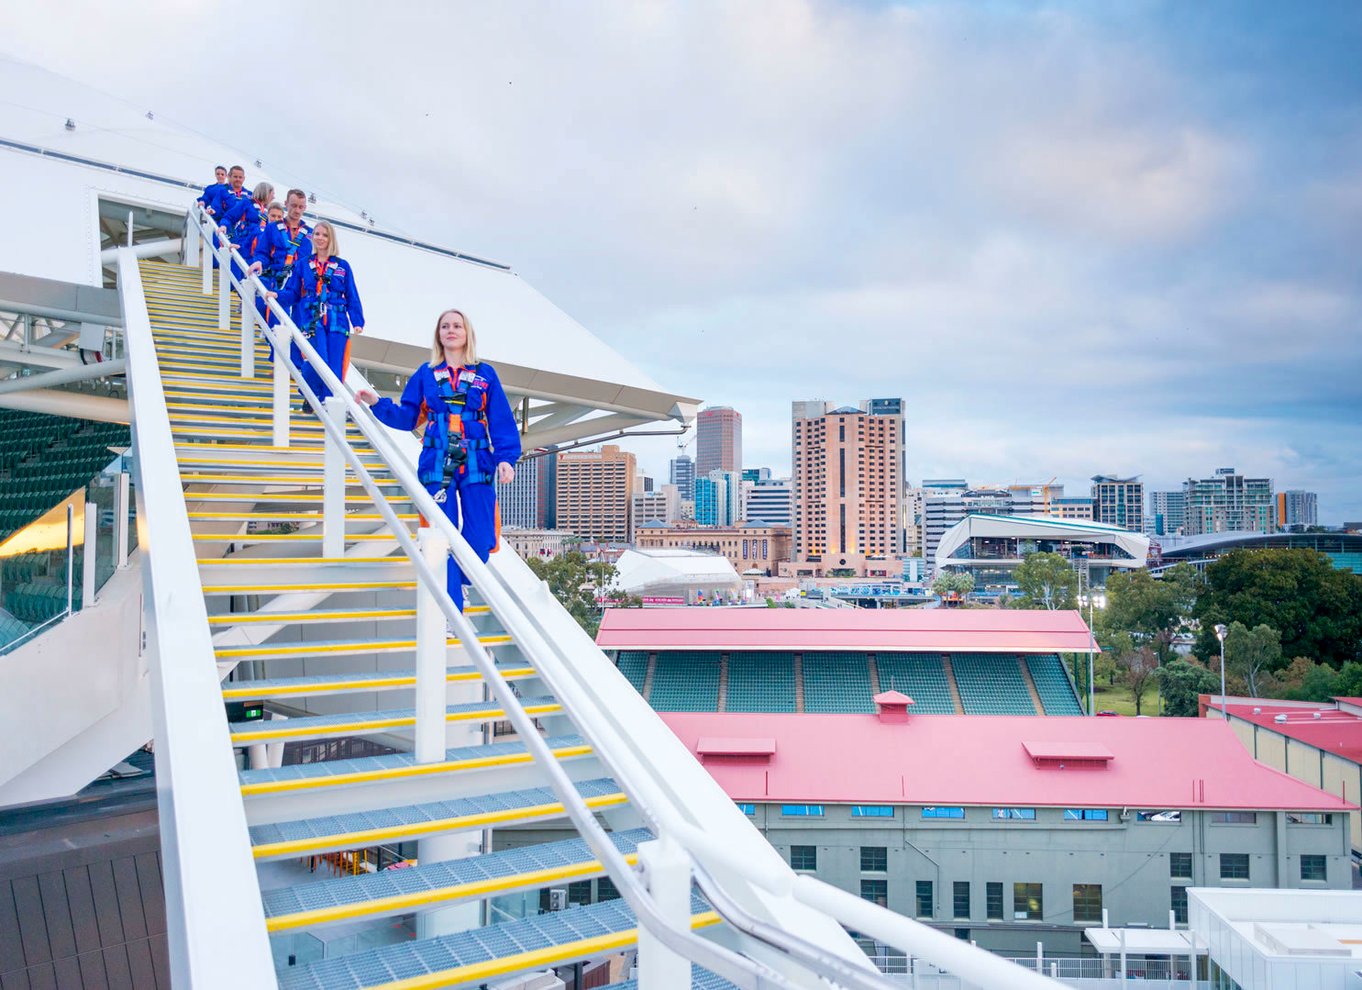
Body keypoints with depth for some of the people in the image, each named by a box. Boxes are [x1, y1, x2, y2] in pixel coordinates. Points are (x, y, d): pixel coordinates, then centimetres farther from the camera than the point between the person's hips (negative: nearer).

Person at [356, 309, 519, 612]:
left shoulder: (485, 374, 7)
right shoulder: (426, 374, 10)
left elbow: (501, 421, 3)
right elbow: (407, 417, 10)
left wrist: (506, 458, -9)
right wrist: (377, 403, -4)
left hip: (477, 465, 0)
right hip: (437, 465, 0)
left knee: (479, 538, -1)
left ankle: (461, 581, 30)